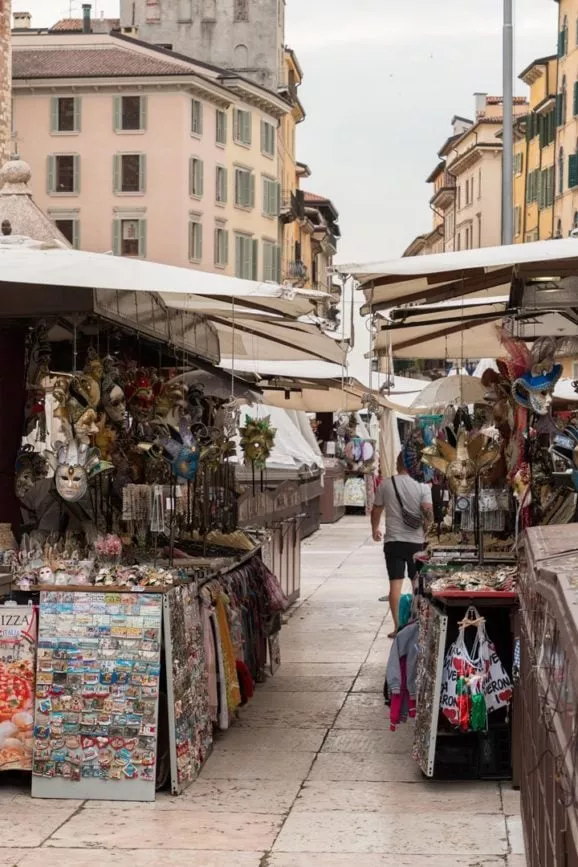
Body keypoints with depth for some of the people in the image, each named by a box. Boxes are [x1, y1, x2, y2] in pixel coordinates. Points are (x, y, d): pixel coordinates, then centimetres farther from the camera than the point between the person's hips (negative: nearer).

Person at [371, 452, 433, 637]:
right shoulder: (422, 486, -6)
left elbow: (376, 511, 9)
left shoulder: (386, 484, -1)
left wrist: (375, 530, 26)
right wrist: (425, 530, 3)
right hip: (416, 541, 0)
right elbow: (428, 511, -16)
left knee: (395, 583, -2)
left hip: (393, 540, 0)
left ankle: (397, 626, -7)